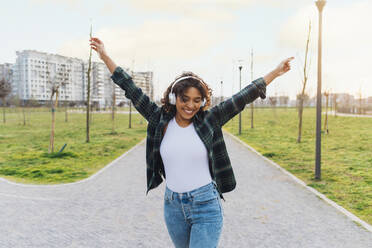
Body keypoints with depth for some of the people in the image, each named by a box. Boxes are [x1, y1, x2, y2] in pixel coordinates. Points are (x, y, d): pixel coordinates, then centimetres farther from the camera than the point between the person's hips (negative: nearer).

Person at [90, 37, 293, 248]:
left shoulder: (208, 120, -4)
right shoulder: (160, 120, -1)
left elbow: (243, 97, -2)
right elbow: (132, 90, 2)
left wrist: (275, 73, 1)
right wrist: (105, 56, 5)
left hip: (206, 207, -3)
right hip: (173, 207, 3)